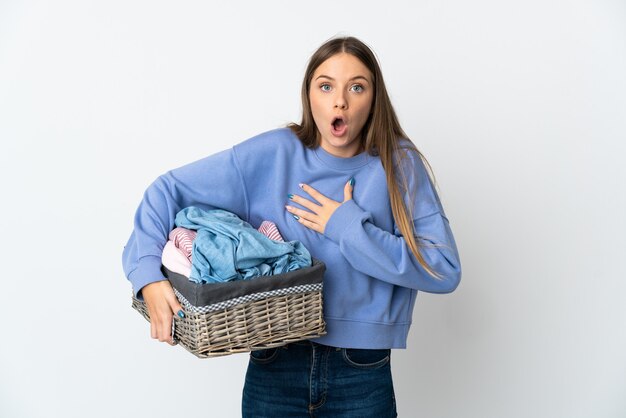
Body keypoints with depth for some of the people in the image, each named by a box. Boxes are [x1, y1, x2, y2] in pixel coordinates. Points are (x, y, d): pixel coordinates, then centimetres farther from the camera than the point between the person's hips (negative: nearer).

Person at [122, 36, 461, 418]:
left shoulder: (400, 166, -7)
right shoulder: (270, 156, -7)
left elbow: (444, 271, -13)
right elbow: (169, 189, -4)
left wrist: (349, 228, -17)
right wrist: (148, 275, -17)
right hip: (275, 369, 1)